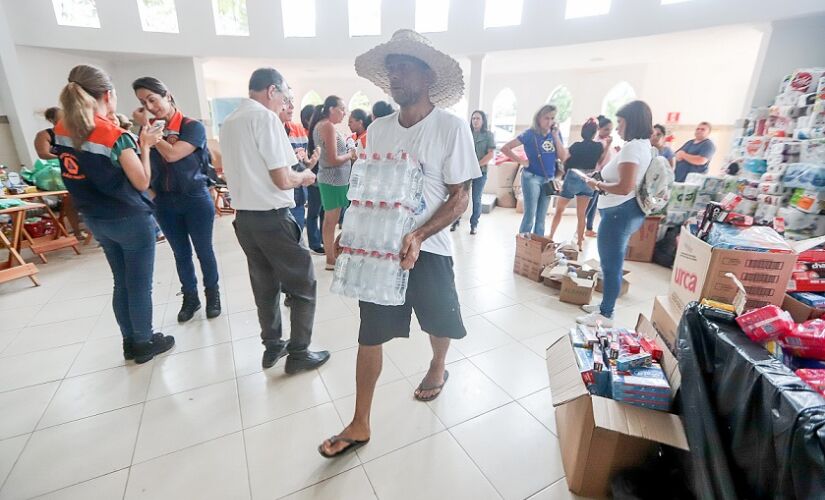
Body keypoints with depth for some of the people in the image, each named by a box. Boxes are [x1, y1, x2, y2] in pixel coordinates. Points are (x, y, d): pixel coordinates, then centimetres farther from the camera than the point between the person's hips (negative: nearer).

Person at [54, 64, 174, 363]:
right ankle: (144, 344, 21)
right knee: (140, 285, 7)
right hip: (131, 220, -7)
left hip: (96, 220, 7)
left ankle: (130, 343, 30)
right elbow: (142, 182, -13)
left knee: (121, 283, 18)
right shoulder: (116, 137, -19)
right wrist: (144, 145, -3)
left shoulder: (62, 130, 1)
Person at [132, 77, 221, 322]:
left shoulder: (193, 127, -8)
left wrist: (147, 127, -12)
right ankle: (190, 297, 28)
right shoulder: (149, 128, 6)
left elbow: (172, 154, -19)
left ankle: (212, 294, 25)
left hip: (196, 200, -4)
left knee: (204, 251, 7)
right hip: (164, 202, 4)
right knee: (181, 254, 13)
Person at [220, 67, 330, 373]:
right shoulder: (265, 117, -13)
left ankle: (272, 346, 30)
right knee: (304, 285, 6)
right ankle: (298, 353, 14)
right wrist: (304, 177, 2)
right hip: (273, 217, -8)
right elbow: (282, 180, -18)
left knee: (265, 285, 18)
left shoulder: (228, 123, 12)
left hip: (244, 217, 8)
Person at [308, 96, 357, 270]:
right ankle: (331, 260, 8)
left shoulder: (319, 125, 14)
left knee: (329, 219, 15)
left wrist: (346, 152, 11)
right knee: (332, 221, -2)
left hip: (328, 178, 10)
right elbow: (334, 160, -21)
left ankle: (331, 255, 26)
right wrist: (350, 155, -6)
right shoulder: (328, 126, -16)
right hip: (334, 179, -10)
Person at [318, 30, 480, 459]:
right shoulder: (378, 129, 4)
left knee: (439, 323, 18)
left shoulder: (451, 127, -9)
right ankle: (359, 425, 23)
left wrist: (418, 237, -24)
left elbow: (460, 197, -11)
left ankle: (437, 369, 52)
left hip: (428, 247, -3)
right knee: (369, 335, 6)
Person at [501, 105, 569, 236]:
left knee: (541, 219, 10)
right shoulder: (530, 134, -8)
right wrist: (522, 162, -12)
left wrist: (556, 136, -7)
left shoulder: (555, 134, 6)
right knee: (530, 216, -7)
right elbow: (505, 148, -12)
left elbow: (563, 158, -2)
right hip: (532, 178, -5)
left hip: (549, 179, 5)